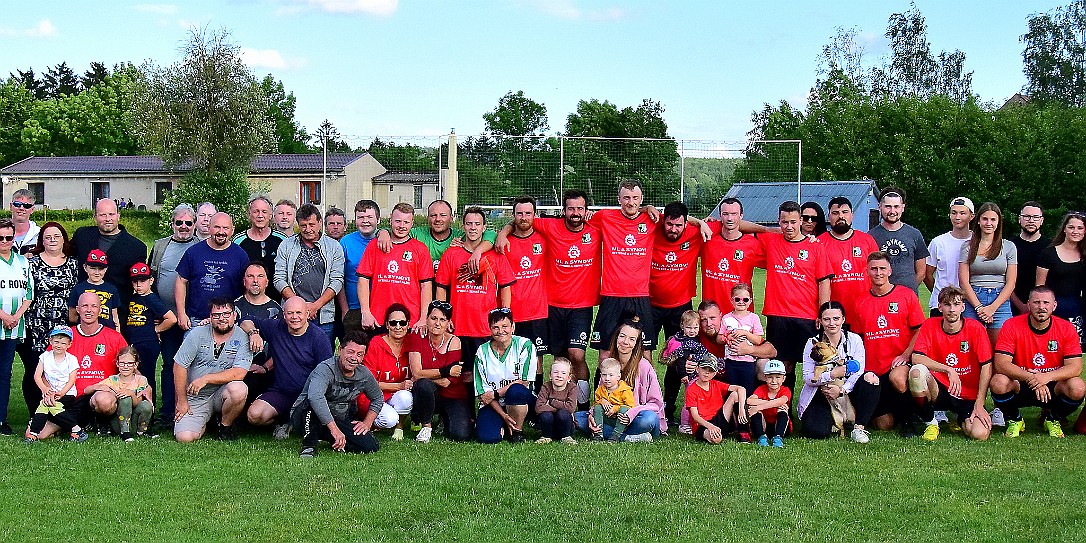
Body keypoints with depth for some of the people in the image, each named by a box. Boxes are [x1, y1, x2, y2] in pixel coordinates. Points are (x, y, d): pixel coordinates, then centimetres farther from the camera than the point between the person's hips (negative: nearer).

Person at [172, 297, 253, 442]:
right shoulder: (198, 334, -2)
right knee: (184, 437, -20)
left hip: (221, 393, -1)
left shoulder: (242, 338, -7)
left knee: (238, 389, -35)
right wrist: (181, 402, -4)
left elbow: (239, 373, -18)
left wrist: (206, 379, -23)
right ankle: (205, 422, 17)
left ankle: (225, 425, -4)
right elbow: (179, 366, -1)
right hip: (195, 397, 1)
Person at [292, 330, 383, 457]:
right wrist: (334, 429, -47)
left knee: (371, 446, -16)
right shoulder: (326, 369, -24)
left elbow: (378, 399, 17)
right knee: (312, 403, -40)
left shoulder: (364, 374, -2)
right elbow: (315, 396, -44)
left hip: (340, 420, 6)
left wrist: (367, 423, 1)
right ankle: (309, 445, -20)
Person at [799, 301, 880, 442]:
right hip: (820, 396, -1)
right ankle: (834, 421, 8)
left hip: (848, 392, 2)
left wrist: (841, 390, -26)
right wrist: (833, 374, -24)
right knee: (816, 431, -29)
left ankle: (858, 427, -21)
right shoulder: (813, 344, -1)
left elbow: (858, 372, -10)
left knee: (870, 378, -28)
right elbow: (807, 378, -10)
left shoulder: (854, 340, 0)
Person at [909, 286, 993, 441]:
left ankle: (960, 419, 15)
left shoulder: (975, 328, -7)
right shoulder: (930, 326, -4)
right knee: (917, 372, -33)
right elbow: (916, 358, -16)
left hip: (968, 396, 0)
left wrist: (979, 405, -12)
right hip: (938, 389, 0)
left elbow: (986, 367, -8)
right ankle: (930, 422, -8)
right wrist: (948, 370, -27)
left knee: (980, 434, -25)